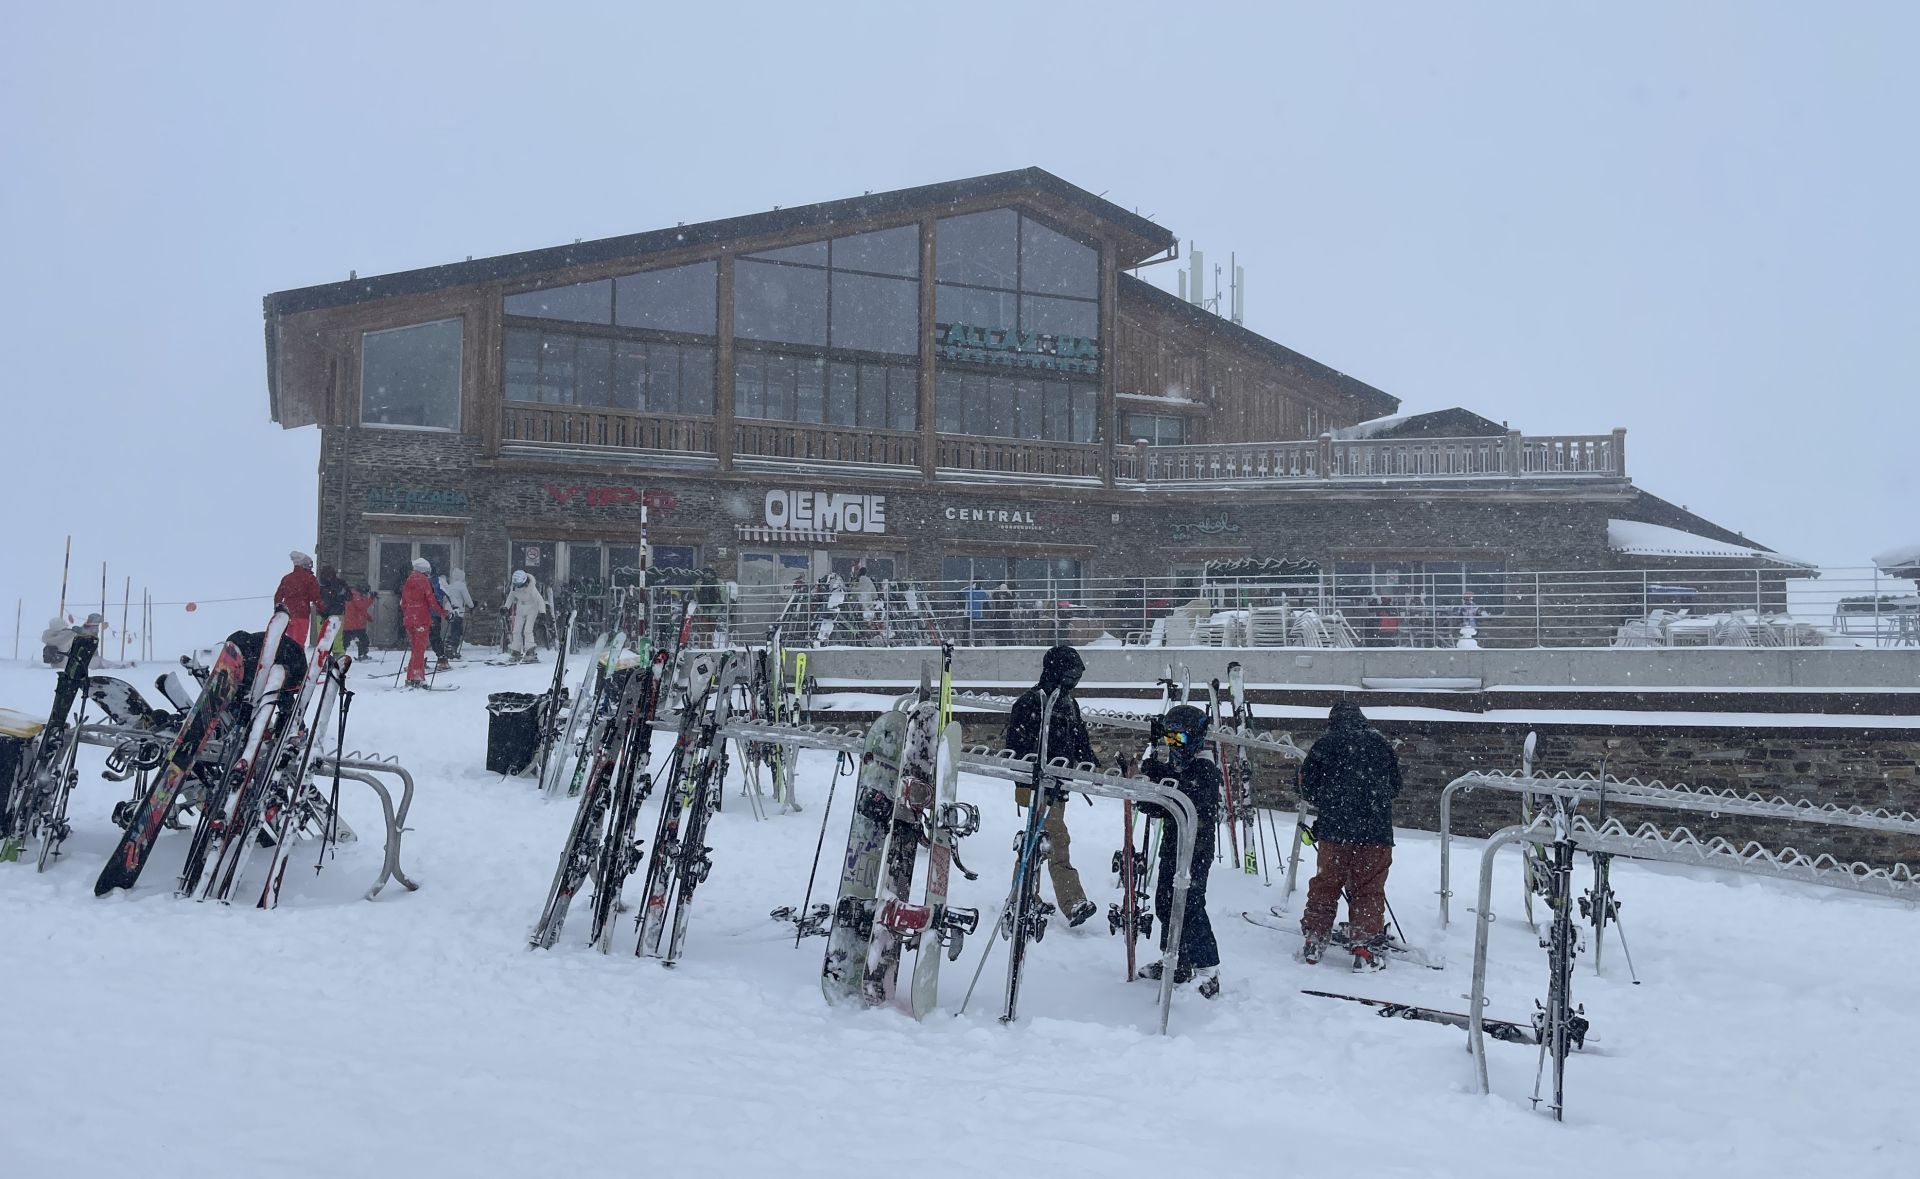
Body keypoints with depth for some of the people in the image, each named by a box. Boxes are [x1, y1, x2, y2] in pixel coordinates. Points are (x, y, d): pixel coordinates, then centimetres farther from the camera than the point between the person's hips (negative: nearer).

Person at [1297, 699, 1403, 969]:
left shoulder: (1324, 744, 1)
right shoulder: (1380, 744, 8)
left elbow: (1307, 786, 1)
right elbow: (1395, 786, 17)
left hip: (1335, 829, -1)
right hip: (1377, 830, 1)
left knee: (1325, 885, 10)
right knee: (1369, 890, 6)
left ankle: (1314, 940, 14)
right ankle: (1366, 948, 2)